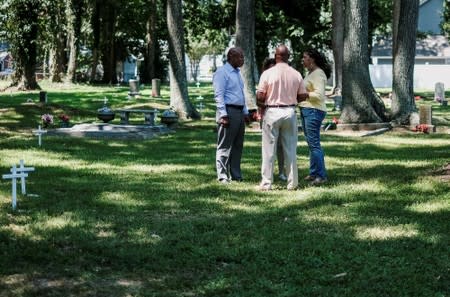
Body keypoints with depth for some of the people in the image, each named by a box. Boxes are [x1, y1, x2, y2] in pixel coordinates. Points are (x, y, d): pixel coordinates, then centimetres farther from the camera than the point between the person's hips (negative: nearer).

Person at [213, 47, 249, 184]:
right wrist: (223, 115, -21)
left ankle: (236, 175, 17)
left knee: (238, 146, 11)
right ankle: (223, 176, -3)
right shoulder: (222, 72, -9)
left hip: (239, 112, 9)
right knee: (224, 146, -5)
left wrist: (245, 112, 20)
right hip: (228, 111, -9)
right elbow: (219, 95, -15)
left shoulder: (237, 72, 19)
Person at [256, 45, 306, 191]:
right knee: (290, 149, 9)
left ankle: (266, 183, 4)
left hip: (272, 112, -3)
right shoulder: (296, 74, 0)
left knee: (269, 149, 3)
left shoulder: (268, 73, -10)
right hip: (290, 112, 3)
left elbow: (260, 96, -11)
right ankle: (292, 182, 13)